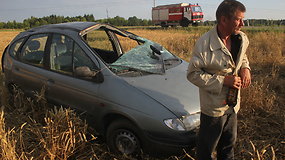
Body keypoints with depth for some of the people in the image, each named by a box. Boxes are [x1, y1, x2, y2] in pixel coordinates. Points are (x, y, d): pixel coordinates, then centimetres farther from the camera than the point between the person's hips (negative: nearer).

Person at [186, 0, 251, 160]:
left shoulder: (242, 39, -3)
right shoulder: (205, 43, -23)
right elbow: (193, 74, -19)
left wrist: (245, 68, -4)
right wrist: (223, 80, -24)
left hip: (233, 105, 7)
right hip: (213, 106, -6)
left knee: (229, 143, 26)